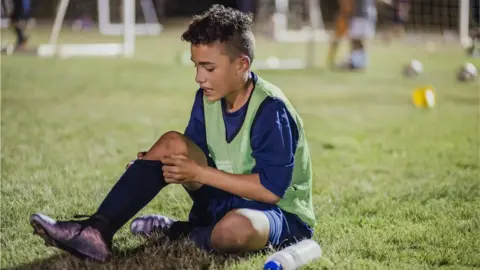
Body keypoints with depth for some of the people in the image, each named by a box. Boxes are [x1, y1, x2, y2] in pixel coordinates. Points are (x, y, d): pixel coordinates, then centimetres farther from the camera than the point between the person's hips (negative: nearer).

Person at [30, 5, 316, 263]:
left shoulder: (271, 110, -24)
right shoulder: (208, 97, -1)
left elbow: (271, 188, -27)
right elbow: (193, 150, 8)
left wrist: (200, 173, -25)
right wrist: (160, 164, -14)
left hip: (283, 215, -7)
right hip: (225, 200, 7)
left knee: (237, 227, -43)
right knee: (172, 143, -13)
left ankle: (177, 232, -9)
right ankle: (97, 231, -21)